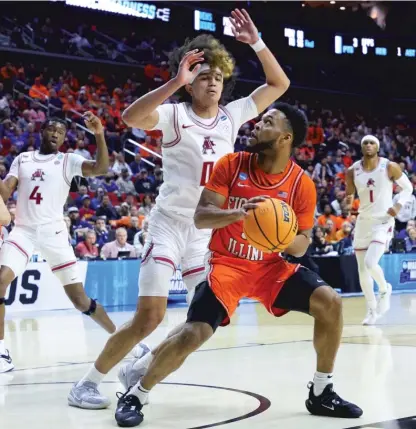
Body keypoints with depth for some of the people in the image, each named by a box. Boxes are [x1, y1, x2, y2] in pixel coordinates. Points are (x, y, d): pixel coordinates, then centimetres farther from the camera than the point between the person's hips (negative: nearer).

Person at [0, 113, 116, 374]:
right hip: (24, 231, 2)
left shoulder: (68, 161, 1)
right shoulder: (22, 159, 11)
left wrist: (99, 135, -28)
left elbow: (101, 169, -17)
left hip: (54, 233, -2)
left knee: (80, 300, -1)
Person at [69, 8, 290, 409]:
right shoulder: (175, 115, -9)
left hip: (208, 230, 6)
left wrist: (256, 42, -3)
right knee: (149, 317, -13)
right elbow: (131, 117, -30)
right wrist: (176, 81, -35)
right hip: (169, 223, -6)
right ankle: (86, 383, 2)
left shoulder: (231, 116, 5)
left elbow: (279, 83, 9)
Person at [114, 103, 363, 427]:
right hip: (227, 264, -3)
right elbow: (200, 218, -14)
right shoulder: (232, 164, -10)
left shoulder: (302, 184, -7)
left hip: (270, 266, 3)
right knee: (193, 335, -20)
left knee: (330, 303, -13)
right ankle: (135, 396, 2)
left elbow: (301, 246, 0)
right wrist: (237, 213, -33)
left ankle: (321, 393, 3)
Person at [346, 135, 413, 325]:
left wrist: (399, 205, -14)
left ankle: (384, 289, 10)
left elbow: (407, 187, 2)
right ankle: (372, 310, 22)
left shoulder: (389, 167, -10)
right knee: (362, 269, 6)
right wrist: (348, 202, -15)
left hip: (383, 221, -4)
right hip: (363, 221, 4)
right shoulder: (352, 171, -3)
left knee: (371, 263, -22)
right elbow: (349, 194, 9)